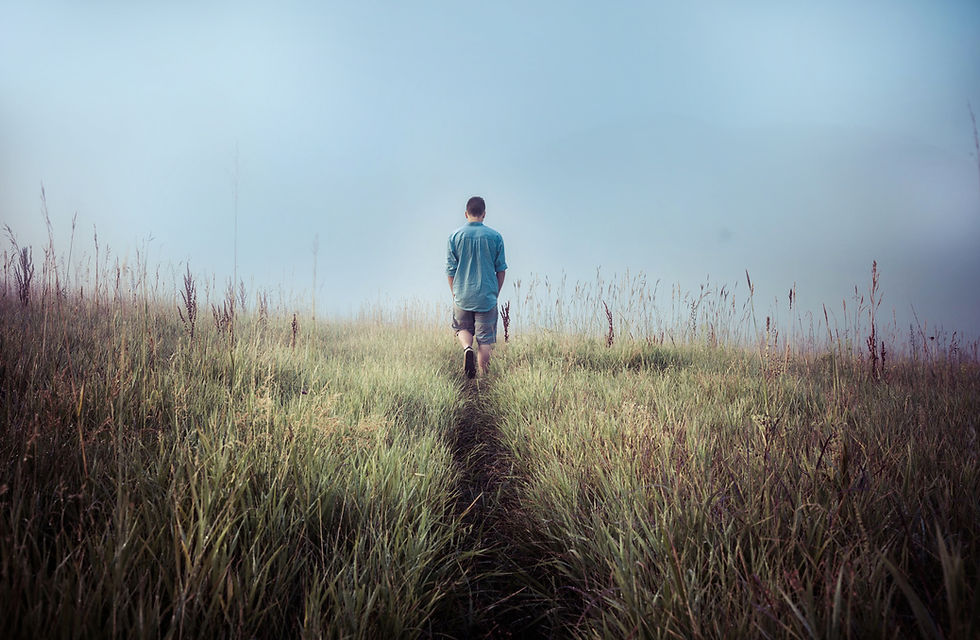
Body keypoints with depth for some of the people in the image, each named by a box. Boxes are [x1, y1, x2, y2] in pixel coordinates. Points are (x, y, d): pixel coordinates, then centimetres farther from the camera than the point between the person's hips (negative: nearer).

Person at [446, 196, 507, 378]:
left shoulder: (455, 236, -2)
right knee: (485, 340, 6)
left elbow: (450, 270, 1)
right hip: (487, 297, -1)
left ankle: (467, 347, -7)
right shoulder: (495, 236, -2)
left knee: (462, 328, 23)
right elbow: (501, 269, 3)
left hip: (462, 296, 1)